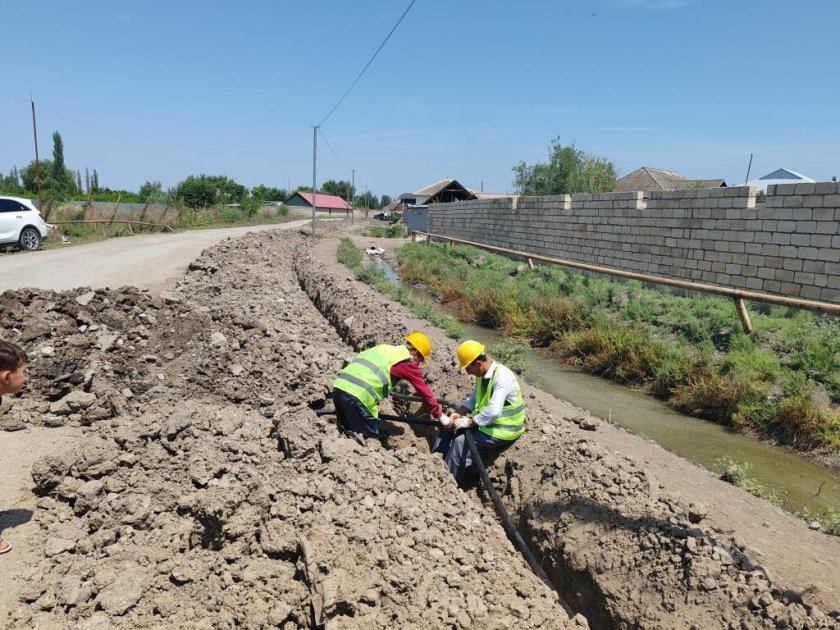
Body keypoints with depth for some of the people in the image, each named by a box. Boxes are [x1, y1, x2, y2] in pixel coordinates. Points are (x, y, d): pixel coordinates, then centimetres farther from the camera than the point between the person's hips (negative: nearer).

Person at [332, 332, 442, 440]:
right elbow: (425, 392, 12)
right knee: (370, 438, 7)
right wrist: (439, 415, 24)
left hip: (339, 385, 8)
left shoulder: (384, 347, 27)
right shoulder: (408, 362, 6)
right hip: (358, 394, -8)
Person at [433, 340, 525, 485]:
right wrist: (457, 414, -5)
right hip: (485, 422, 9)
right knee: (447, 428, 5)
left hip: (504, 431, -9)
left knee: (461, 442, -24)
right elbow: (473, 399, 11)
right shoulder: (482, 374, 0)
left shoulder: (502, 376, -27)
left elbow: (493, 411, -36)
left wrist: (469, 422, -26)